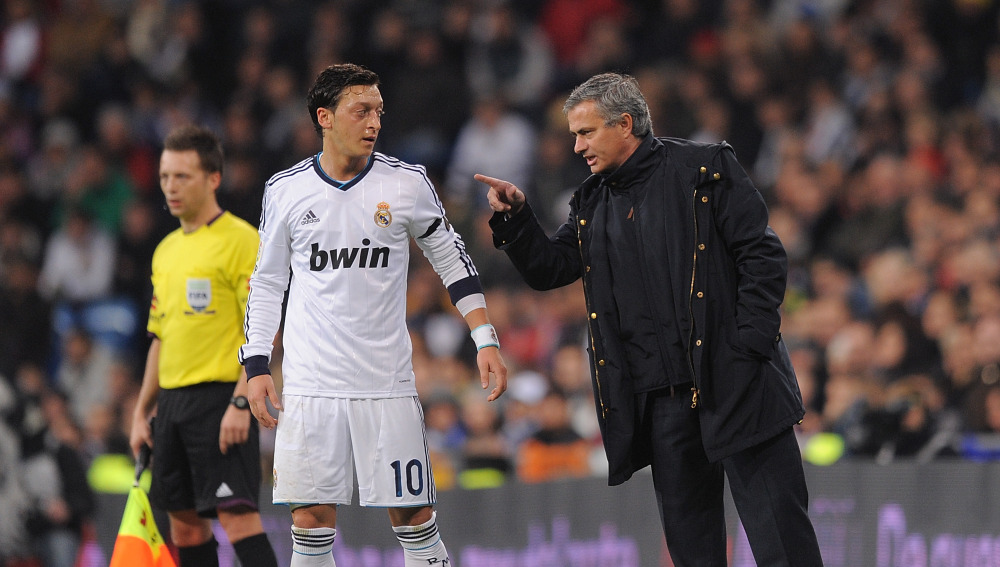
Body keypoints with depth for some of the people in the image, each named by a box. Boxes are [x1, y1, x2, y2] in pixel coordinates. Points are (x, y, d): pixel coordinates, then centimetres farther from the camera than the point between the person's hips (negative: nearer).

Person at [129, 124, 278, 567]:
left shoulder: (240, 240, -8)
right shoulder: (166, 251, 17)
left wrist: (240, 404, -21)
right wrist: (142, 411, 19)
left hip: (221, 397, -8)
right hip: (173, 400, 8)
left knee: (237, 514, -15)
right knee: (184, 521, 7)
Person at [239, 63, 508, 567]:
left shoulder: (407, 183, 0)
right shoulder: (286, 190, 2)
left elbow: (451, 259, 11)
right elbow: (267, 281, 12)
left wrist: (485, 340, 4)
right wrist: (256, 366, 5)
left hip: (386, 383, 0)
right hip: (309, 385, 0)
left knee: (413, 515, -1)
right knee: (311, 520, -2)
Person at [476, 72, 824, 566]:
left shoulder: (703, 169, -2)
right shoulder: (592, 202, 16)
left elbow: (762, 256, -5)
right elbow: (548, 269, 16)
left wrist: (749, 345, -13)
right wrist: (515, 216, 0)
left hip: (733, 381, -5)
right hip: (659, 396, 5)